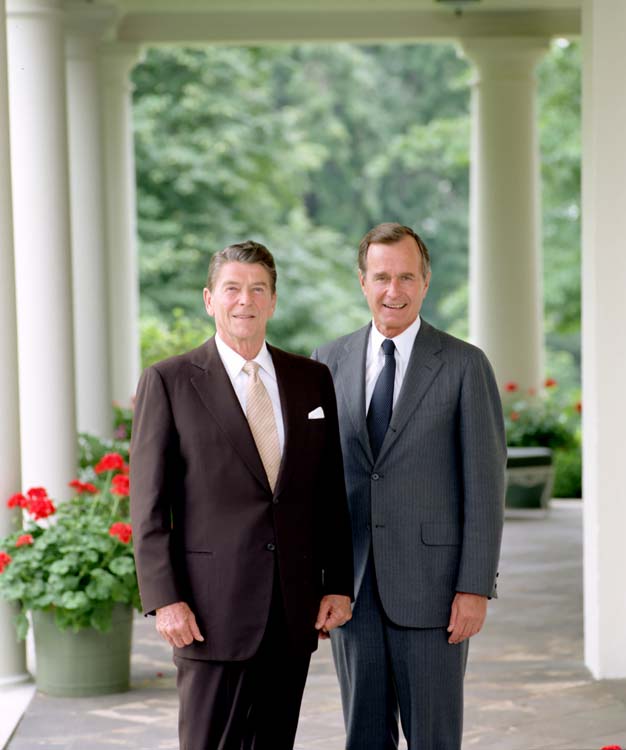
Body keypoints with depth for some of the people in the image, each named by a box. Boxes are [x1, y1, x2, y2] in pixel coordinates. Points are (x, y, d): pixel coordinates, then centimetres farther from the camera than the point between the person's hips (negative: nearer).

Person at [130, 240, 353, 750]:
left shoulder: (313, 380, 9)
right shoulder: (168, 382, -2)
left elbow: (331, 492, 11)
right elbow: (148, 504, -5)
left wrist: (339, 584, 6)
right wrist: (165, 599, -11)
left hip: (295, 608, 4)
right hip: (215, 607, -4)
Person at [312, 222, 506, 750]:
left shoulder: (465, 365, -3)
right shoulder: (330, 363, 8)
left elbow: (485, 482, -5)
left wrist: (476, 588, -10)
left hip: (431, 583, -3)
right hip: (351, 585, 3)